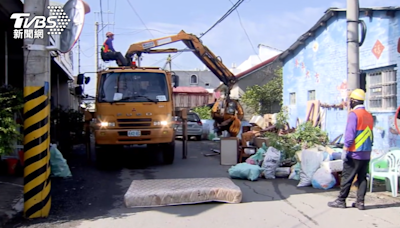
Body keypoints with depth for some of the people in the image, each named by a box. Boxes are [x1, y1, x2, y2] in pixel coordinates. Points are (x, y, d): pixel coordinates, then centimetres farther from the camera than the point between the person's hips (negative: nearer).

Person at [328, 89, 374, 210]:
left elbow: (350, 134, -18)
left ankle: (341, 200, 7)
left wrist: (345, 150, -14)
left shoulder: (354, 114, -13)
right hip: (366, 154, 7)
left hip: (354, 154, -7)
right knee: (362, 178, 10)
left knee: (347, 177, 0)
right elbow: (370, 135, 18)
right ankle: (360, 202, 11)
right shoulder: (369, 116, 11)